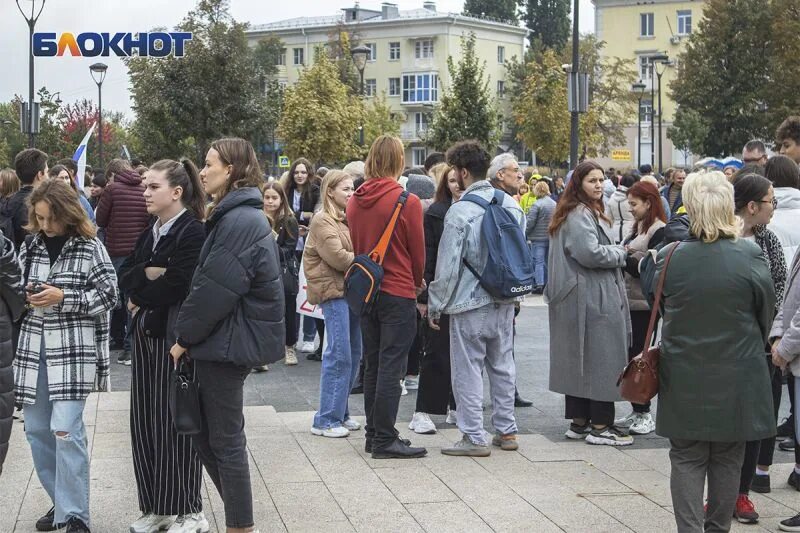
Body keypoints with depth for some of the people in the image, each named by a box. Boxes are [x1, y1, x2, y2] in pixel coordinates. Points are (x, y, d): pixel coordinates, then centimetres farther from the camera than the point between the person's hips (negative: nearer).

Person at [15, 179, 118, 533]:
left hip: (73, 349, -5)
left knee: (65, 429, -12)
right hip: (33, 347, 6)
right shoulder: (29, 246, 10)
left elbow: (109, 295, -6)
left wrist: (63, 298, -15)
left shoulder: (90, 248, -3)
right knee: (36, 429, 9)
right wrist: (23, 294, -4)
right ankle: (61, 501, 25)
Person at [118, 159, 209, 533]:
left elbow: (176, 286, -20)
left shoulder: (193, 233, -12)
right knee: (144, 421, 9)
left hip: (175, 337, -8)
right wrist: (147, 273, -13)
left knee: (173, 421, -2)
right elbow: (124, 276, 6)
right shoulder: (151, 232, 14)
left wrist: (139, 297, -6)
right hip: (145, 334, 8)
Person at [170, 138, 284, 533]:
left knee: (225, 440, 0)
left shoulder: (240, 221, -19)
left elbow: (215, 289, -21)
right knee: (202, 432, 16)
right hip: (222, 340, 10)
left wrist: (185, 336, -11)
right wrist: (191, 335, 10)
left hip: (229, 343, -10)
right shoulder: (233, 216, 14)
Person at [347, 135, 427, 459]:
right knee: (391, 368, -3)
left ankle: (373, 434, 20)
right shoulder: (407, 202, -13)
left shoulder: (355, 201, 2)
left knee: (372, 365, 14)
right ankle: (385, 441, -1)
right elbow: (417, 250, -4)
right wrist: (417, 283, 14)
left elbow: (355, 245, 9)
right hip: (398, 293, -6)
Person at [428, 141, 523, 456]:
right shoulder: (511, 205, 4)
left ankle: (474, 437, 4)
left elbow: (448, 265, -14)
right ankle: (506, 431, 21)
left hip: (470, 303, -6)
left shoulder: (460, 212, -16)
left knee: (468, 370, 2)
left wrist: (436, 305, -4)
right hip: (504, 301, 6)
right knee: (502, 365, 15)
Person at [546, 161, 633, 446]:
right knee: (600, 359, -5)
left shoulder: (587, 212, 18)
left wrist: (615, 252, 9)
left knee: (578, 359, 12)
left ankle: (579, 422, 18)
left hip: (576, 301, 11)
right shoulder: (580, 215, -16)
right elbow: (590, 253, -24)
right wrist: (620, 252, -9)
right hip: (591, 300, -11)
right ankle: (600, 426, -1)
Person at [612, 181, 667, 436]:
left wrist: (623, 258, -15)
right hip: (629, 302, 8)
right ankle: (636, 412, 18)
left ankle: (645, 414, 4)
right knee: (630, 357, 10)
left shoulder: (658, 231, -11)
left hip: (643, 306, -8)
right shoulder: (636, 229, 16)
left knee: (638, 357, -4)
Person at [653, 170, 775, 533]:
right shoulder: (750, 256, -15)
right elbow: (767, 313, -1)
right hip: (736, 377, 0)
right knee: (727, 459, 14)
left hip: (684, 380, 0)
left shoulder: (669, 258, -11)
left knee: (687, 458, 10)